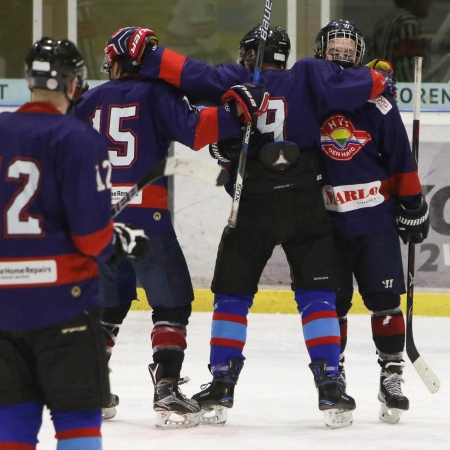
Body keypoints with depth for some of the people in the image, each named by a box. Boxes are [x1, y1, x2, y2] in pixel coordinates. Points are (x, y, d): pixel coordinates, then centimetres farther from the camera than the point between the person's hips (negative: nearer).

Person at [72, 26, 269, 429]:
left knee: (107, 300, 20)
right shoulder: (156, 95, -2)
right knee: (172, 300, 1)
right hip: (146, 213, -5)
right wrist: (235, 109, -14)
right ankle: (166, 389, -11)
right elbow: (192, 129, -17)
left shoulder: (90, 101, 13)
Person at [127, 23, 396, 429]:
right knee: (317, 296, 5)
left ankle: (221, 385, 8)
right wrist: (381, 80, 16)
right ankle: (330, 387, -5)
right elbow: (348, 86, -3)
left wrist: (146, 55, -2)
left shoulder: (234, 82, 4)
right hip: (306, 207, 0)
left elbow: (190, 74, -7)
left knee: (232, 295, 12)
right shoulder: (306, 77, 5)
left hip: (252, 209, 0)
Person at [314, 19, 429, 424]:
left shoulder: (377, 103, -2)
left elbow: (400, 158, 3)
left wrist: (412, 206, 3)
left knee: (385, 300, -3)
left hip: (374, 218, -1)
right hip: (324, 221, 1)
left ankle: (392, 377, 6)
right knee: (331, 304, 6)